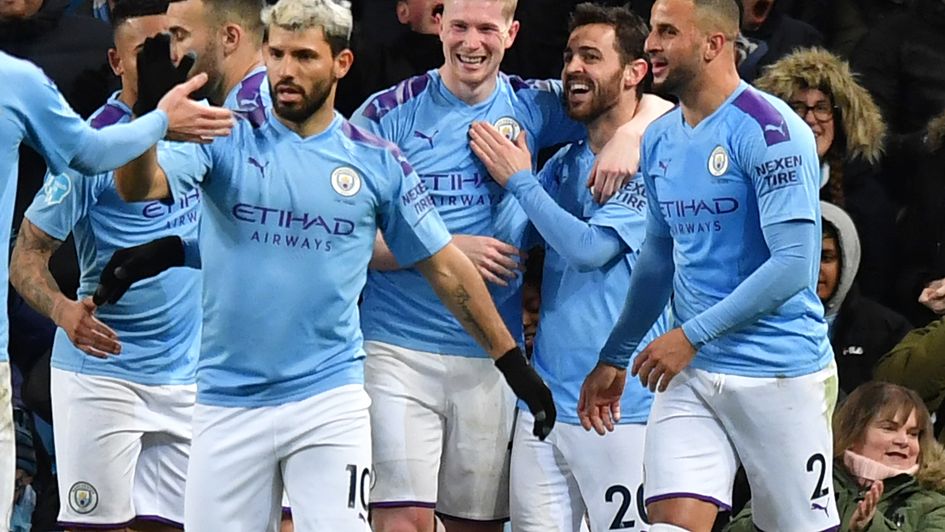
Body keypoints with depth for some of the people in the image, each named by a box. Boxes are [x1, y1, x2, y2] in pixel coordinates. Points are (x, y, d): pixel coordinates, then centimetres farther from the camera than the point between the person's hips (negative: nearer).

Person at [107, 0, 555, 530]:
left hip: (329, 401, 0)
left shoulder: (377, 162, 3)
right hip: (228, 402, 1)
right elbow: (139, 187, -16)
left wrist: (513, 361, 10)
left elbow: (445, 267, 10)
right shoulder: (227, 139, 0)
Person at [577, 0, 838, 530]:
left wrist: (693, 334, -17)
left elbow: (795, 264, -19)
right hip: (691, 375, 6)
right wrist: (614, 358, 27)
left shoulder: (769, 129, -13)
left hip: (780, 376, -6)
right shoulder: (660, 139, 11)